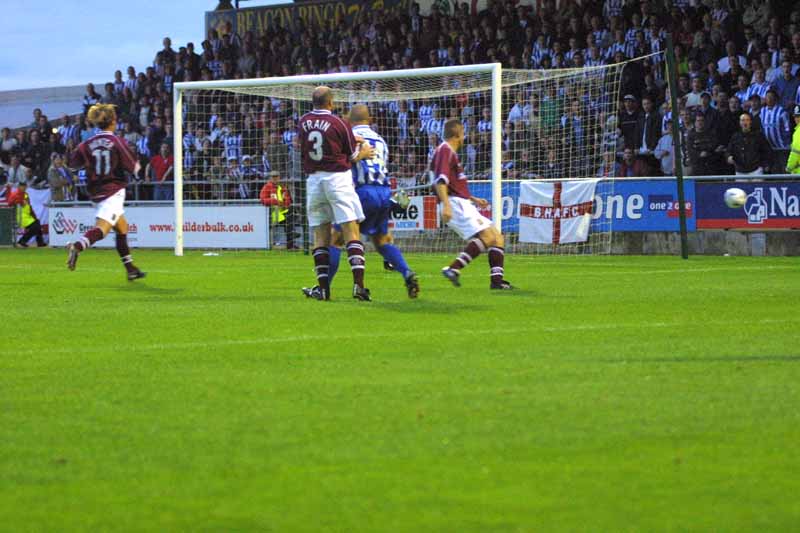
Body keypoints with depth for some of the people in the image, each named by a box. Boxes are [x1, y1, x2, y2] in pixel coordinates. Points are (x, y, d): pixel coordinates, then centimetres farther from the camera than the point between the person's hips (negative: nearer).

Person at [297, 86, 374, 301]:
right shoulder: (338, 123, -6)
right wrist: (363, 153, 24)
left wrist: (351, 138, 13)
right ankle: (358, 284, -18)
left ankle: (323, 288, 3)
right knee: (351, 232, -6)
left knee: (320, 236, 8)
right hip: (337, 177, -4)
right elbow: (351, 156, 3)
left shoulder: (303, 122, 6)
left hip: (313, 179, 4)